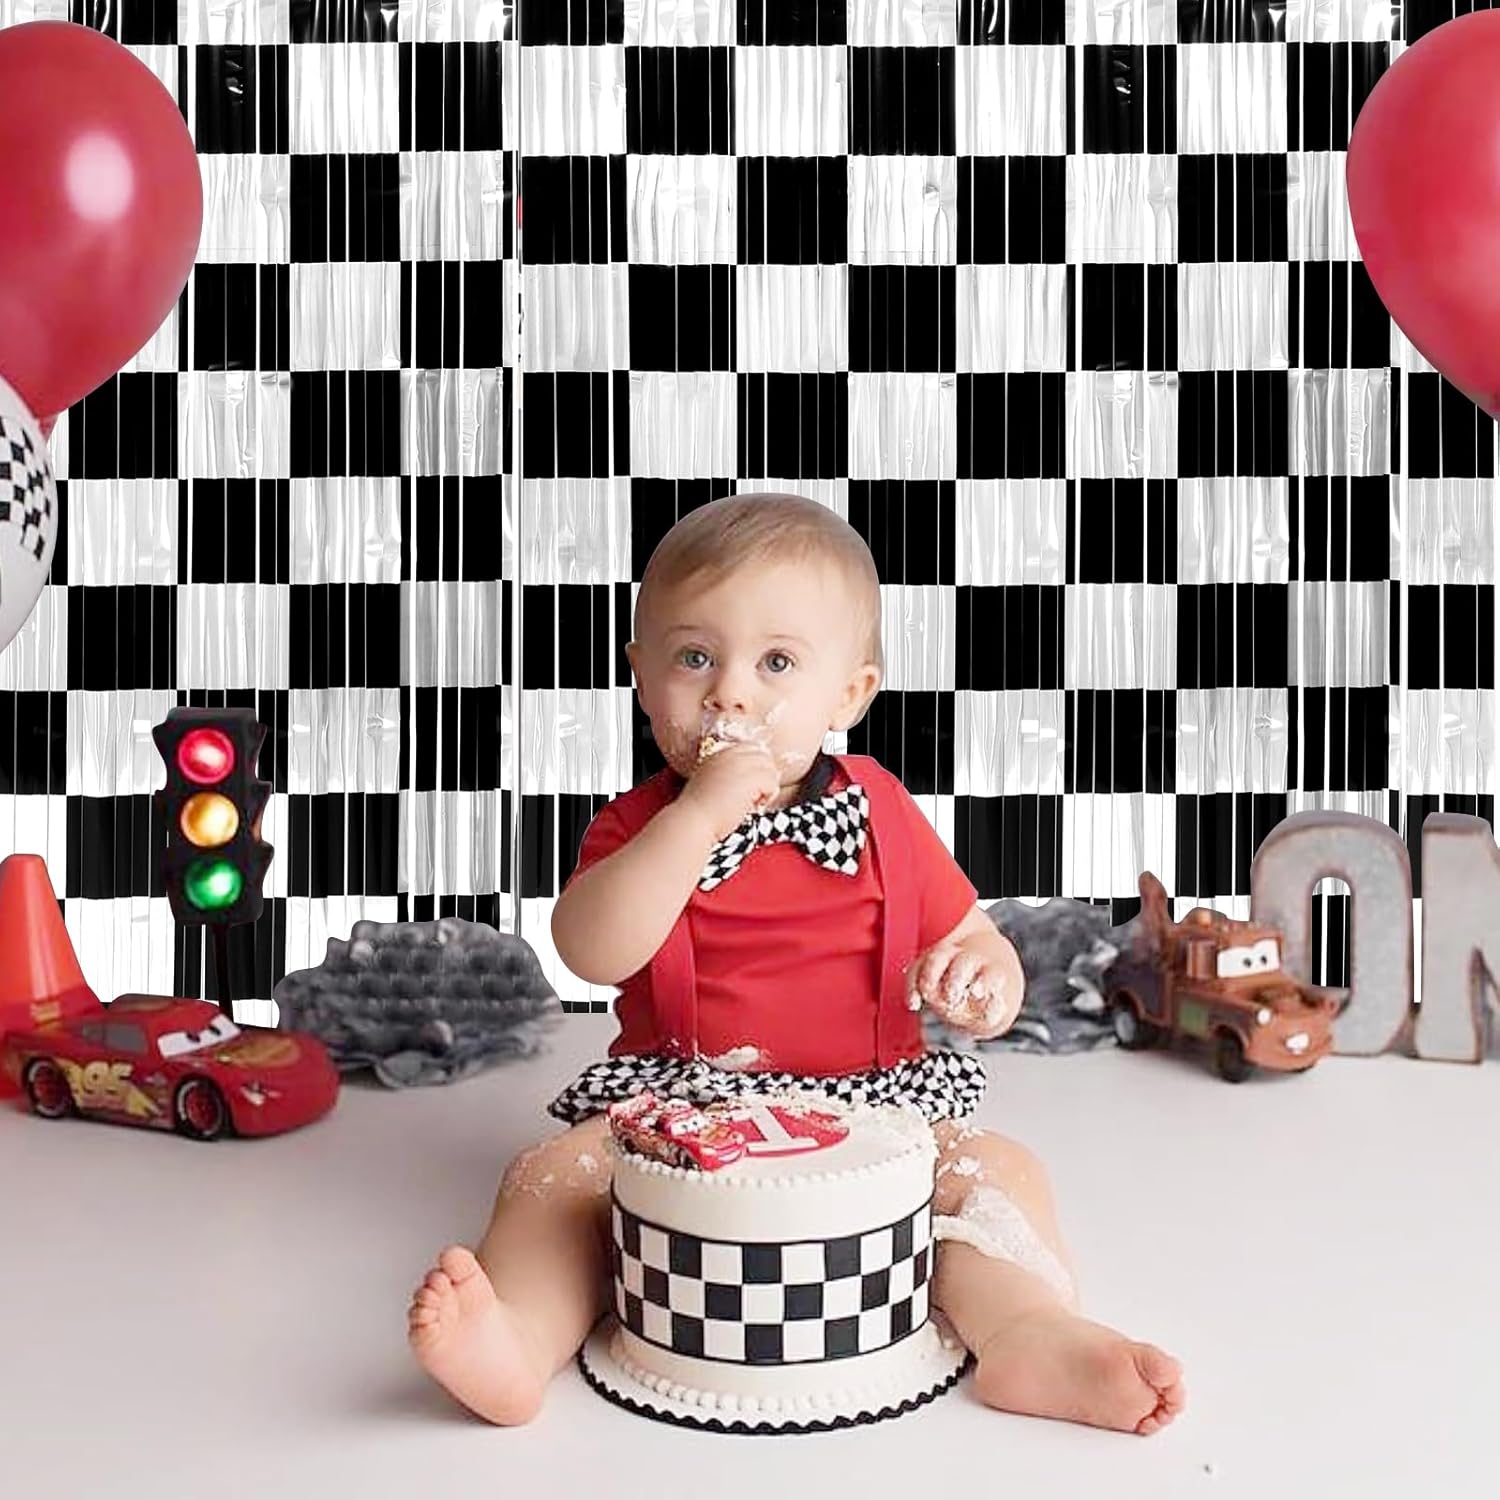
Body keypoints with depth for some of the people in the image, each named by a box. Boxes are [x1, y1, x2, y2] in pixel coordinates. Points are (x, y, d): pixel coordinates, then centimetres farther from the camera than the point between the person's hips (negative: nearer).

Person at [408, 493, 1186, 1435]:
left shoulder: (883, 819, 3)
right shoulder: (640, 826, -1)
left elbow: (976, 946, 9)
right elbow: (591, 952, -21)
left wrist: (984, 984, -17)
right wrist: (702, 812, -27)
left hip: (873, 1104, 1)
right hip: (676, 1110, -1)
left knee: (1001, 1171, -20)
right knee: (552, 1176, -23)